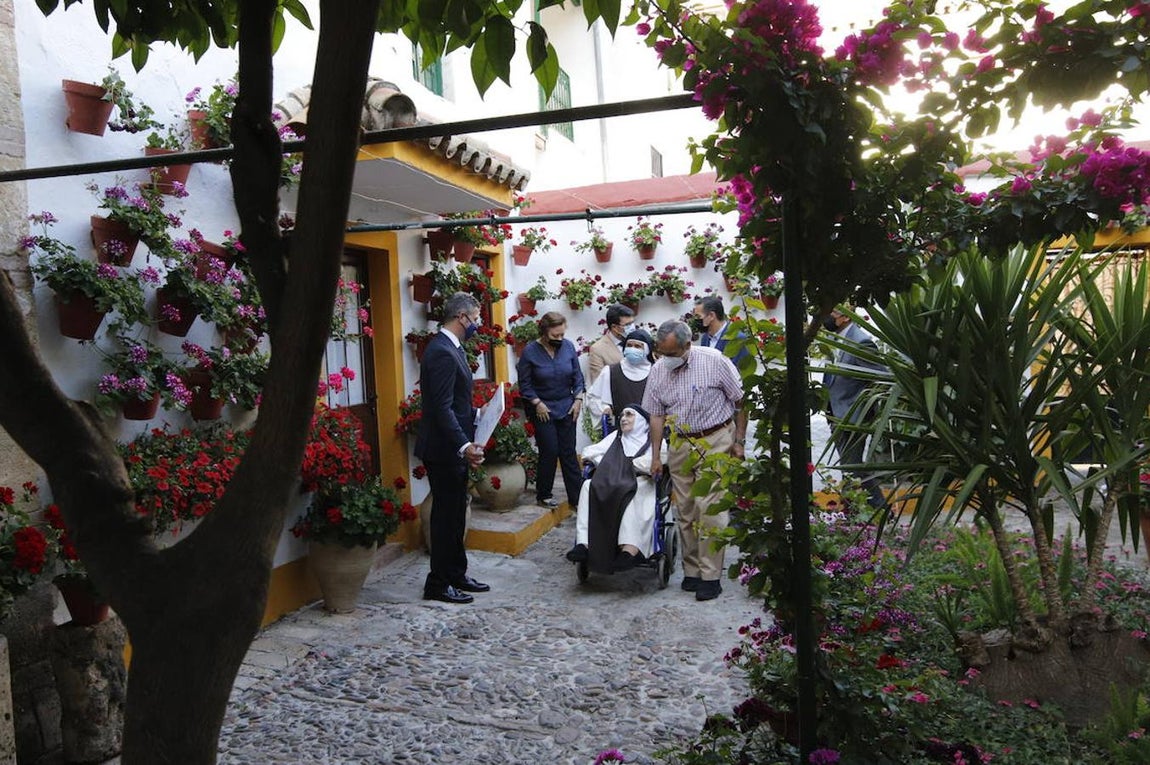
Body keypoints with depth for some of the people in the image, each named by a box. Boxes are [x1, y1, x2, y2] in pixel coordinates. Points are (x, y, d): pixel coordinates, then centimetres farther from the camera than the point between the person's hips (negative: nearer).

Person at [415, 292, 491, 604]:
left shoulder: (450, 348, 12)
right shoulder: (442, 352, -20)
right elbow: (442, 408, -25)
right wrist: (463, 446, -30)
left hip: (453, 448, 10)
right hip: (444, 449, -10)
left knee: (454, 513, 17)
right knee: (446, 514, 0)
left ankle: (457, 575, 29)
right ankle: (438, 584, 13)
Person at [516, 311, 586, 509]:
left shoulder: (568, 346, -3)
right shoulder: (530, 351, -11)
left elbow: (577, 376, 6)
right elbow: (524, 384, -5)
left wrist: (578, 399, -2)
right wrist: (537, 403, -12)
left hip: (566, 408, 3)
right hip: (543, 409, -3)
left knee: (568, 452, 5)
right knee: (549, 452, -3)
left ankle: (577, 496, 11)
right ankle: (543, 495, 16)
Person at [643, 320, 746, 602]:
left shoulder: (714, 361, -13)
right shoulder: (658, 370, 1)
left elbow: (741, 401, -5)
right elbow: (657, 415, 8)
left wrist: (739, 441, -5)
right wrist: (656, 457, 7)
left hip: (715, 442, -5)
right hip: (680, 445, 5)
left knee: (709, 509, -9)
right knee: (685, 511, 8)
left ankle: (710, 576, 0)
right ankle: (691, 570, 19)